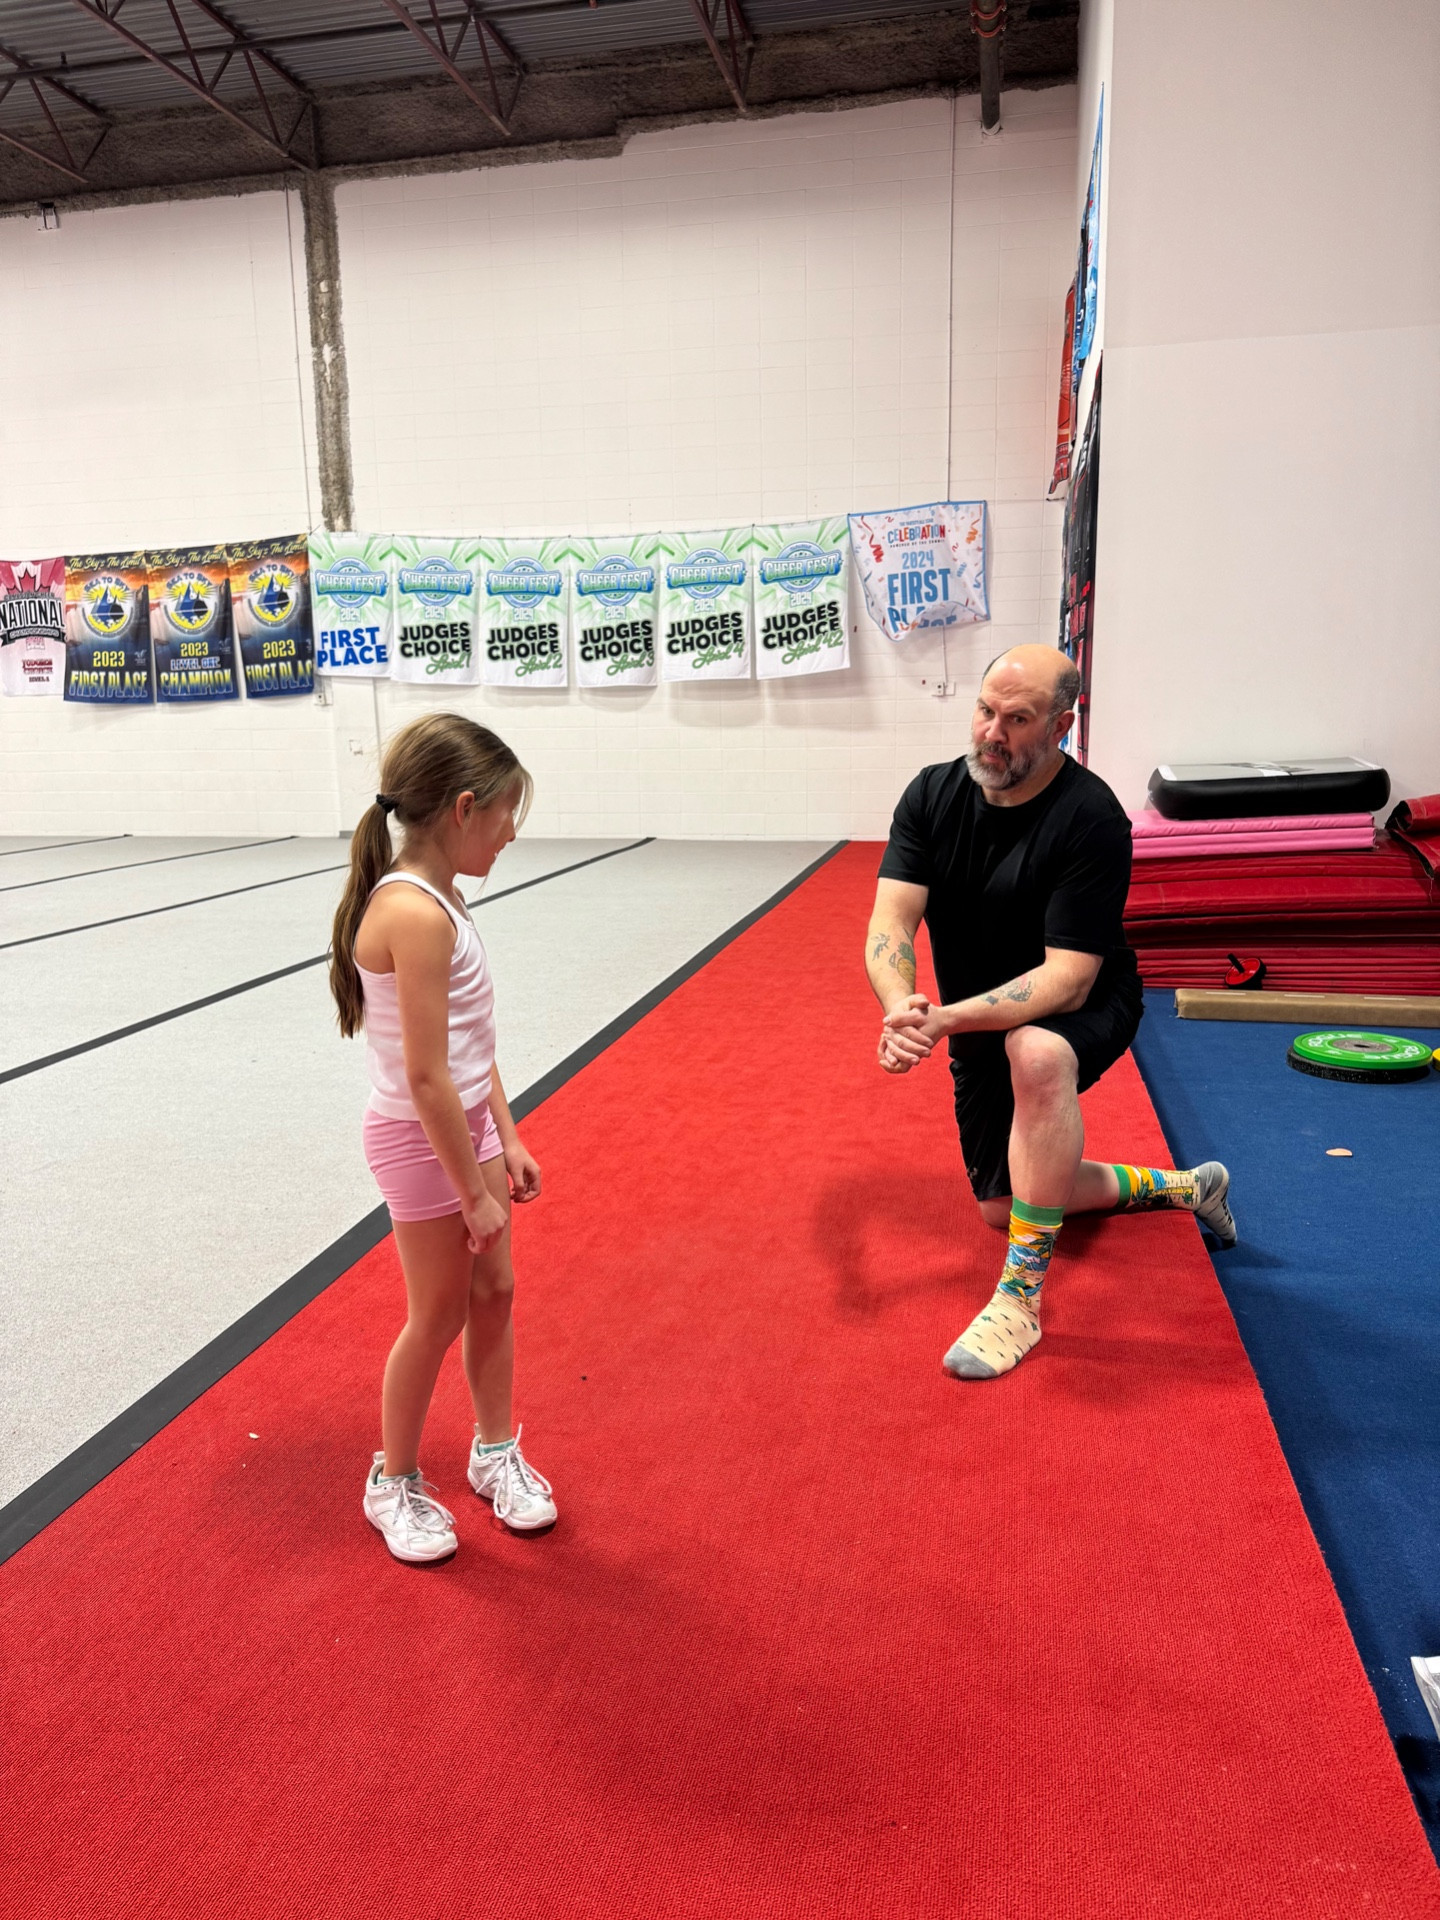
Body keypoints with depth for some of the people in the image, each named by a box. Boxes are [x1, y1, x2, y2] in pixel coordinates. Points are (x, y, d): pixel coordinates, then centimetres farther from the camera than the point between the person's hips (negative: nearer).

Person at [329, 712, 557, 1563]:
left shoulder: (438, 899, 3)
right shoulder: (417, 916, -27)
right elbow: (426, 1079, -25)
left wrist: (507, 1141, 10)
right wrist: (474, 1193, -17)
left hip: (469, 1124, 9)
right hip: (421, 1140, -9)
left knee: (494, 1292, 18)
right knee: (439, 1317, 8)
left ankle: (496, 1453, 38)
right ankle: (395, 1484, 31)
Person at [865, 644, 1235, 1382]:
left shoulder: (1092, 819, -26)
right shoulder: (933, 795, -10)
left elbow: (1067, 979, -30)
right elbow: (889, 922, -19)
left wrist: (946, 1019, -43)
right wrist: (901, 1006, -41)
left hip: (1086, 1010, -6)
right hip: (984, 1025, 6)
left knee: (1034, 1052, -43)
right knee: (1002, 1208, 16)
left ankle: (1020, 1294, -29)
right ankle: (1179, 1185, 39)